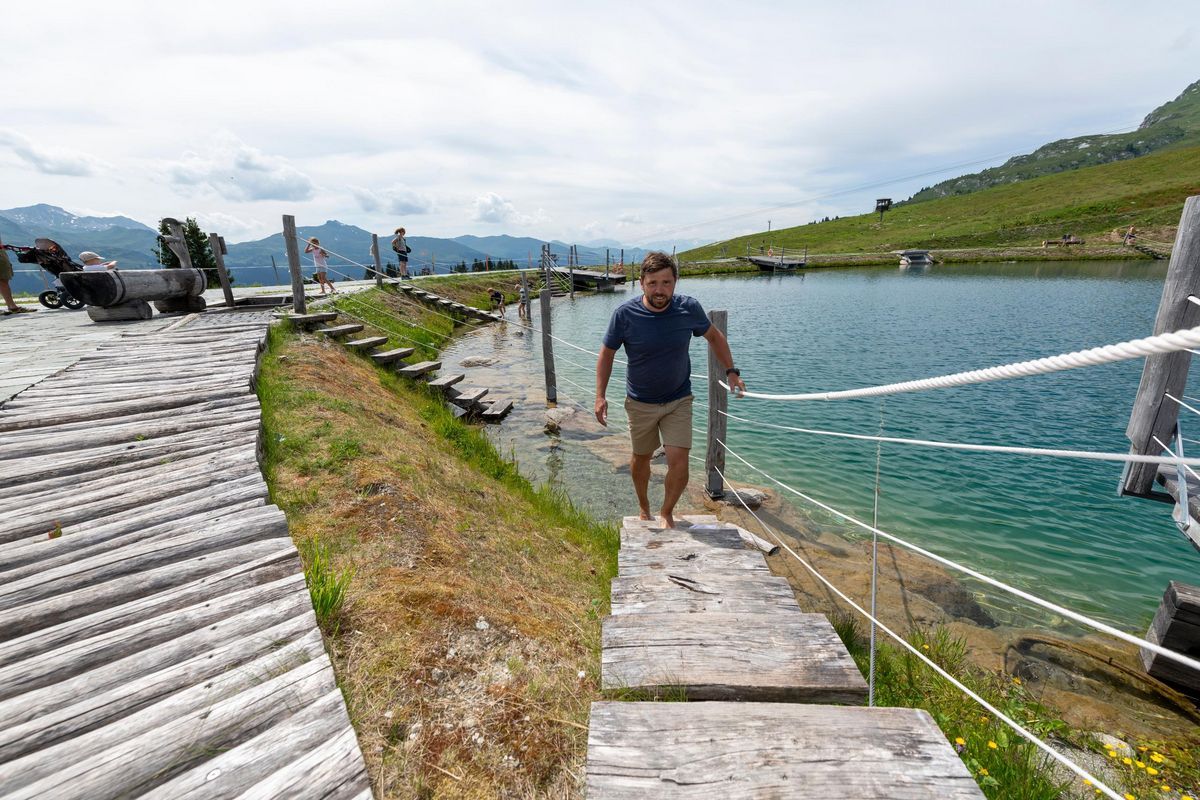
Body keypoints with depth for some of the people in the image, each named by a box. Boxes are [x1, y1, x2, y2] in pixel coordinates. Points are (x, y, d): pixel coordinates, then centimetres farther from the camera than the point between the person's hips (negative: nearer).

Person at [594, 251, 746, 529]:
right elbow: (607, 354, -6)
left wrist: (731, 371, -4)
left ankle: (667, 513, 21)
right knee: (641, 457, 16)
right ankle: (644, 508, 44)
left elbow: (714, 336, 5)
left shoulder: (689, 308, -13)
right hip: (640, 402, 0)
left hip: (679, 400, 1)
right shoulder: (625, 314, -18)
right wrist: (600, 396, -13)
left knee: (678, 462, -8)